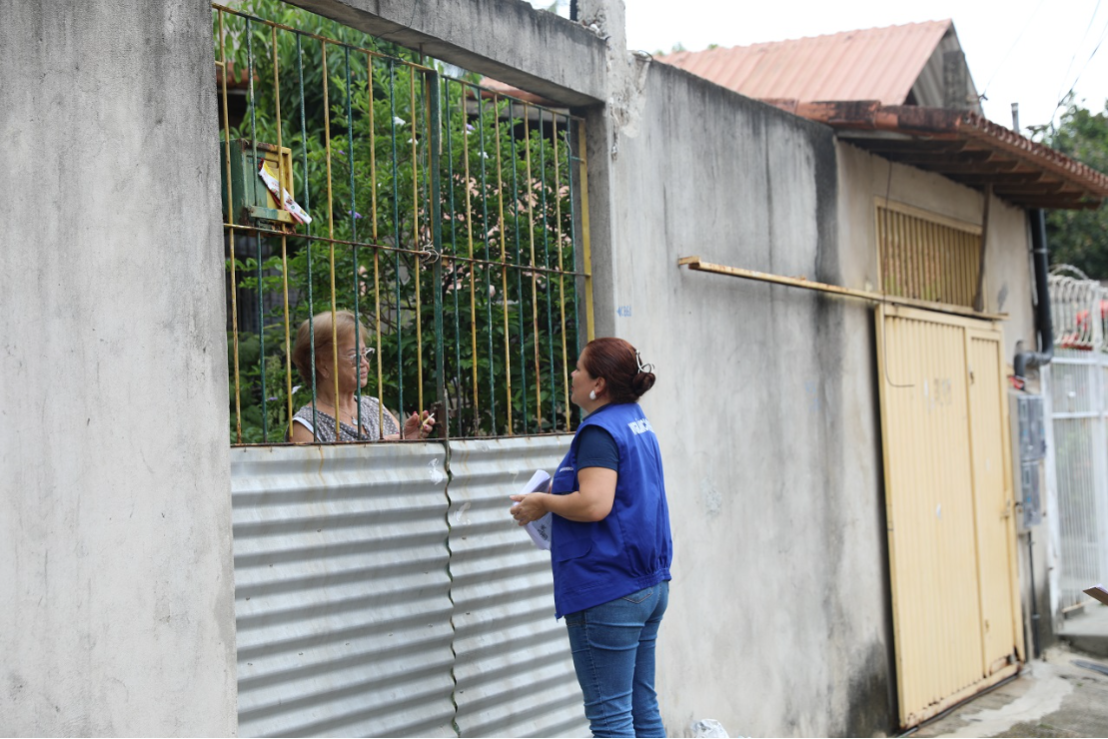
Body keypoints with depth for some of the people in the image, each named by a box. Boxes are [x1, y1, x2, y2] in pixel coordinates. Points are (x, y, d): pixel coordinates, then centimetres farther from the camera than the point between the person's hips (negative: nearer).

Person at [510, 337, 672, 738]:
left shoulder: (599, 431, -15)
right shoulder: (638, 423, 15)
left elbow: (594, 505, -27)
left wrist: (544, 502, -11)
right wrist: (563, 492, 16)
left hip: (606, 591, -10)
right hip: (649, 584, 10)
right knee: (642, 706, 14)